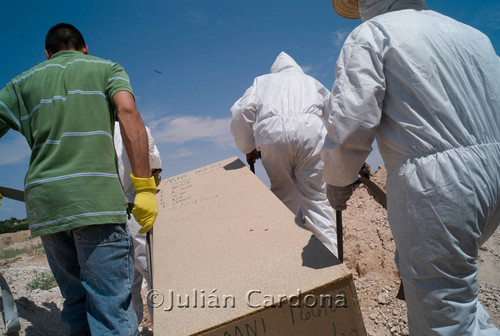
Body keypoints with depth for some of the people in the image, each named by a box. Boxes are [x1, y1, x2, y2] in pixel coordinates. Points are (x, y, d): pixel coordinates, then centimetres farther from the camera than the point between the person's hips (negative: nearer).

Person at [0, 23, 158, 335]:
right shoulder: (107, 68, 14)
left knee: (77, 304, 16)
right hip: (96, 198, -4)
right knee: (111, 309, -5)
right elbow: (128, 112, -5)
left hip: (42, 205, 4)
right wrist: (144, 186, -11)